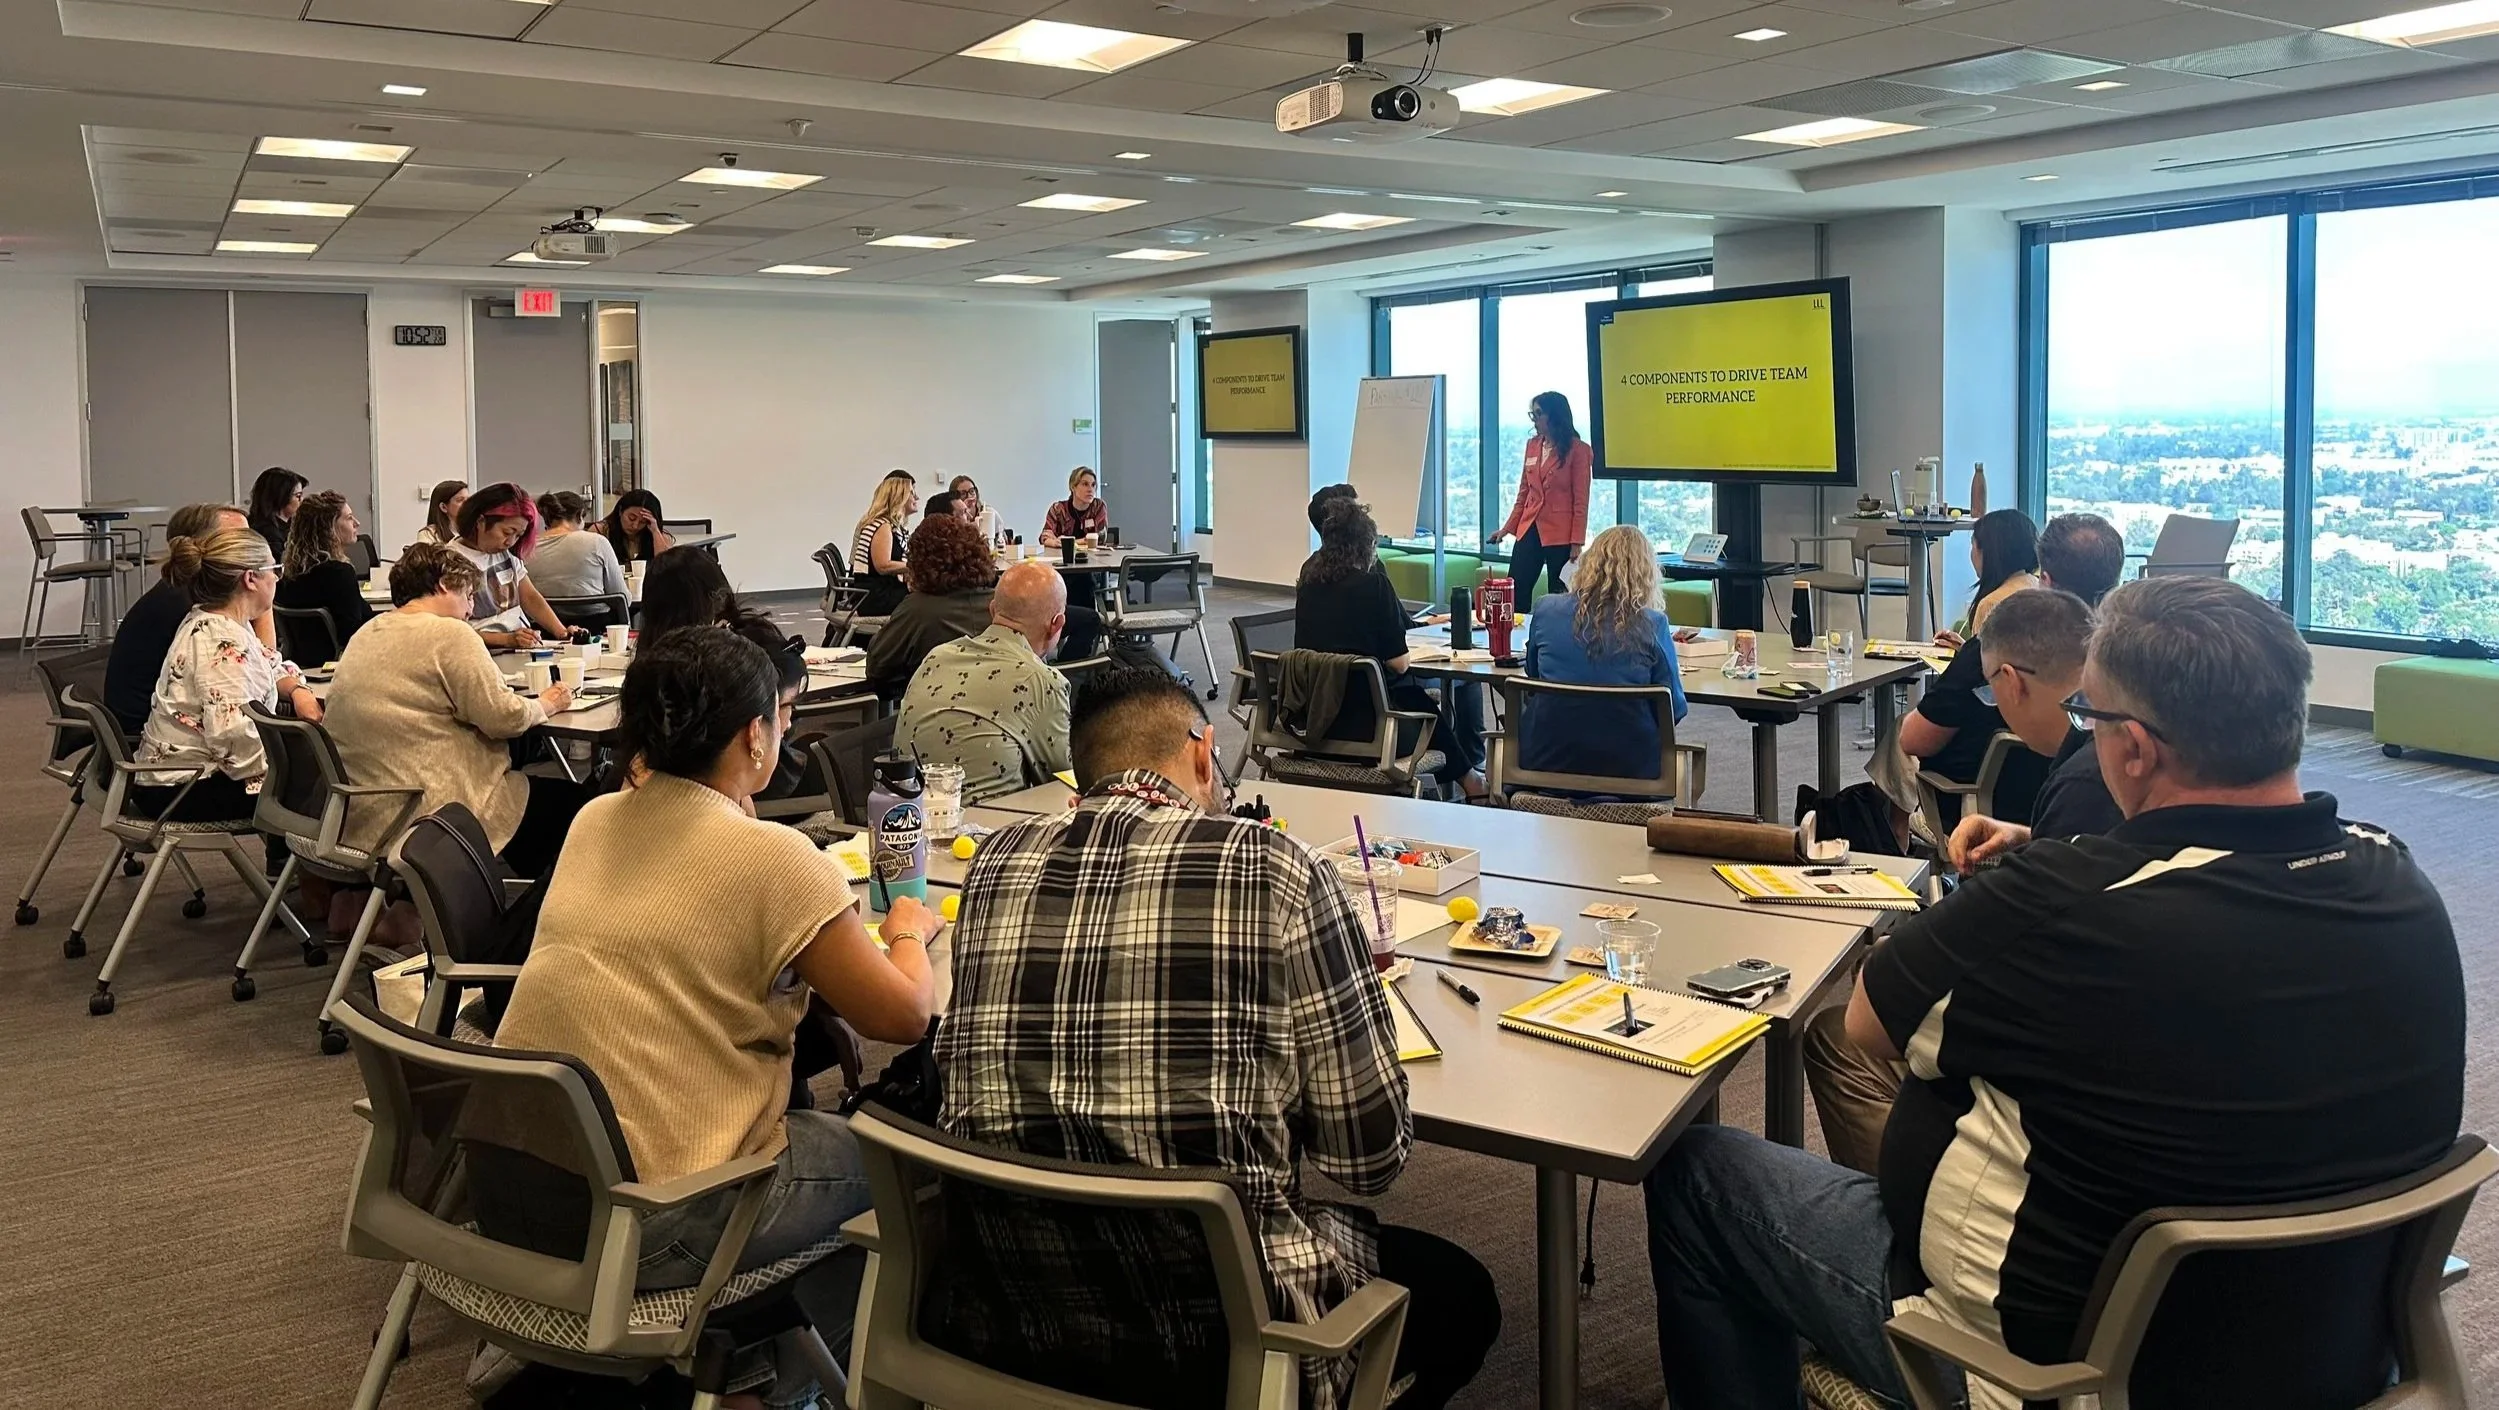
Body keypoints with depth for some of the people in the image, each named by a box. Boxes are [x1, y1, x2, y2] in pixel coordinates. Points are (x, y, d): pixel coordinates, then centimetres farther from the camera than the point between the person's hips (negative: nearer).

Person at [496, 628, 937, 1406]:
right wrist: (910, 933, 10)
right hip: (648, 1225, -8)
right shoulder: (772, 857, -15)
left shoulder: (593, 822, 6)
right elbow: (903, 1017, -8)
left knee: (804, 1110, 27)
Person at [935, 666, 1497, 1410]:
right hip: (1215, 1338, -5)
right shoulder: (1280, 873, -13)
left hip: (1004, 1327, 6)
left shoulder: (993, 863, 0)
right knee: (1460, 1293, 26)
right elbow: (1371, 1157, -9)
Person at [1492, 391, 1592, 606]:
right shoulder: (1532, 445, 11)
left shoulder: (1577, 450, -6)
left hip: (1560, 535, -5)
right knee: (1516, 592, 1)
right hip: (1530, 531, 6)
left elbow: (1581, 501, -7)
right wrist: (1508, 527, 12)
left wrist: (1577, 543, -11)